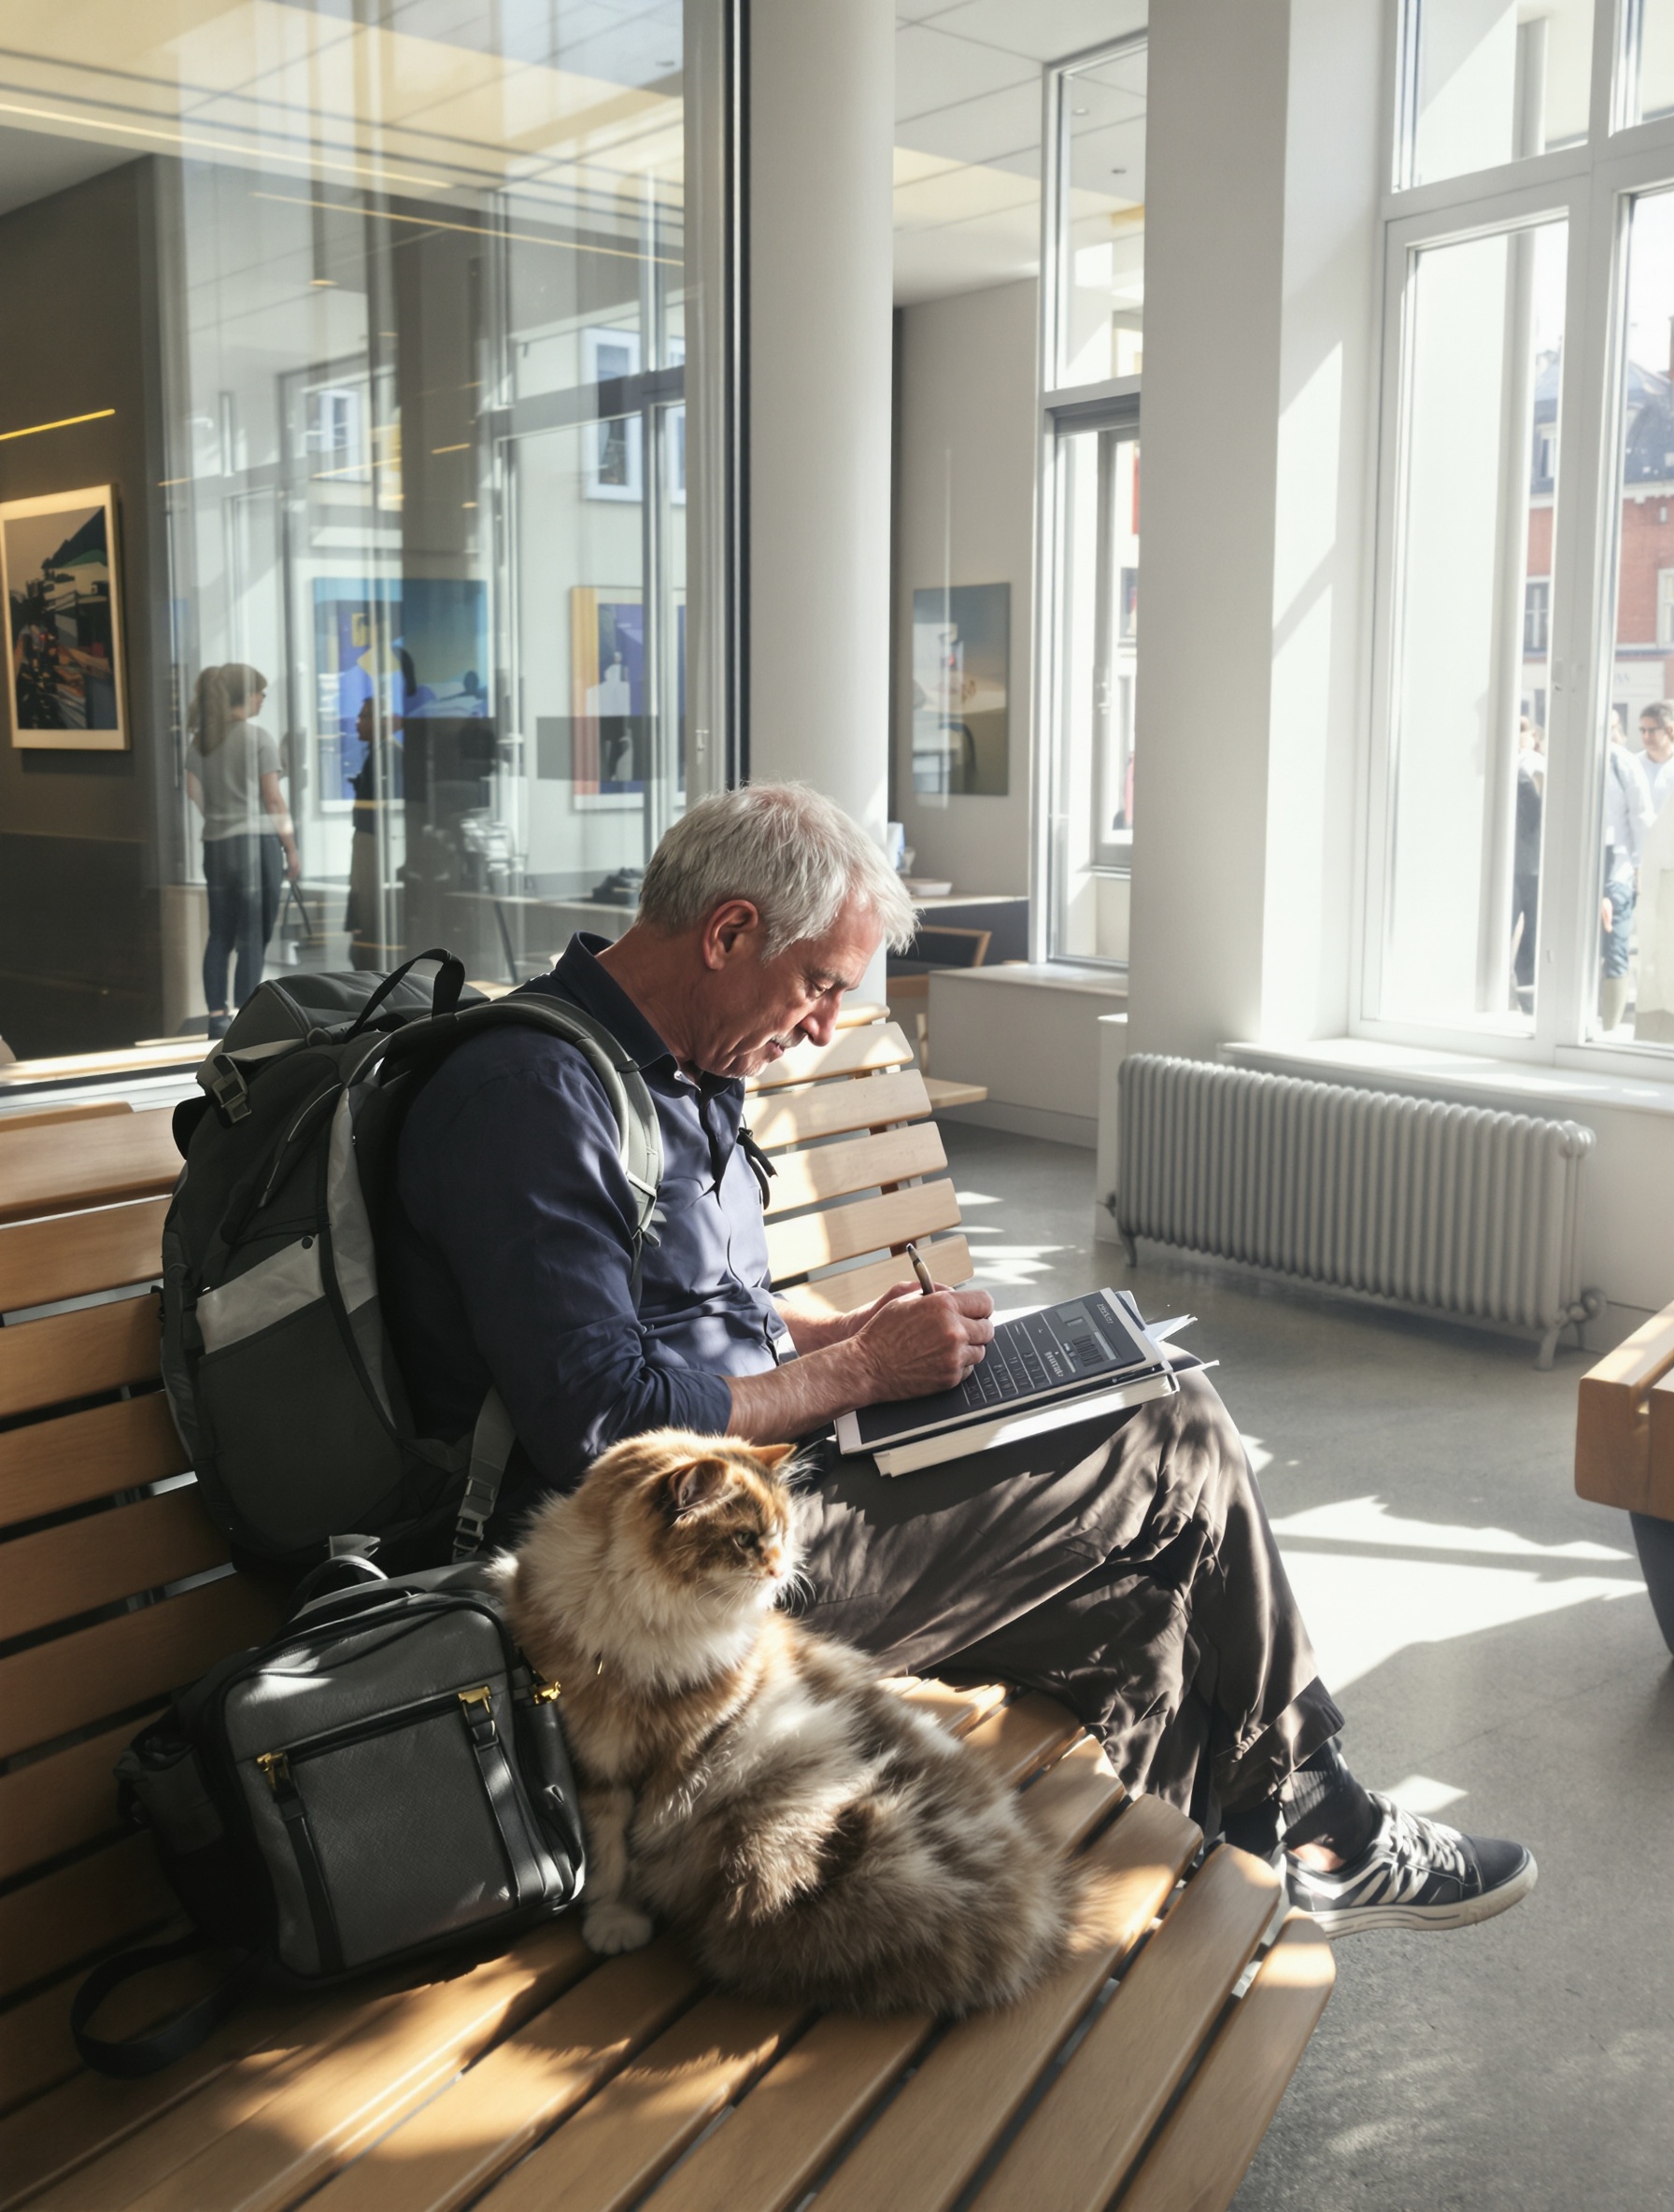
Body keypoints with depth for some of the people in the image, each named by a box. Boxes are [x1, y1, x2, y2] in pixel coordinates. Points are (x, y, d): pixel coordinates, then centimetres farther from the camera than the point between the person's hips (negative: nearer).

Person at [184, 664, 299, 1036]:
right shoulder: (256, 736, -7)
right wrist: (292, 850, -3)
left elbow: (194, 791, 11)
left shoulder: (200, 740, 9)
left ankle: (217, 1015, 10)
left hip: (215, 845, 6)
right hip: (256, 841, -6)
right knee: (253, 936, -1)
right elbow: (274, 799, -8)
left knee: (220, 934, 11)